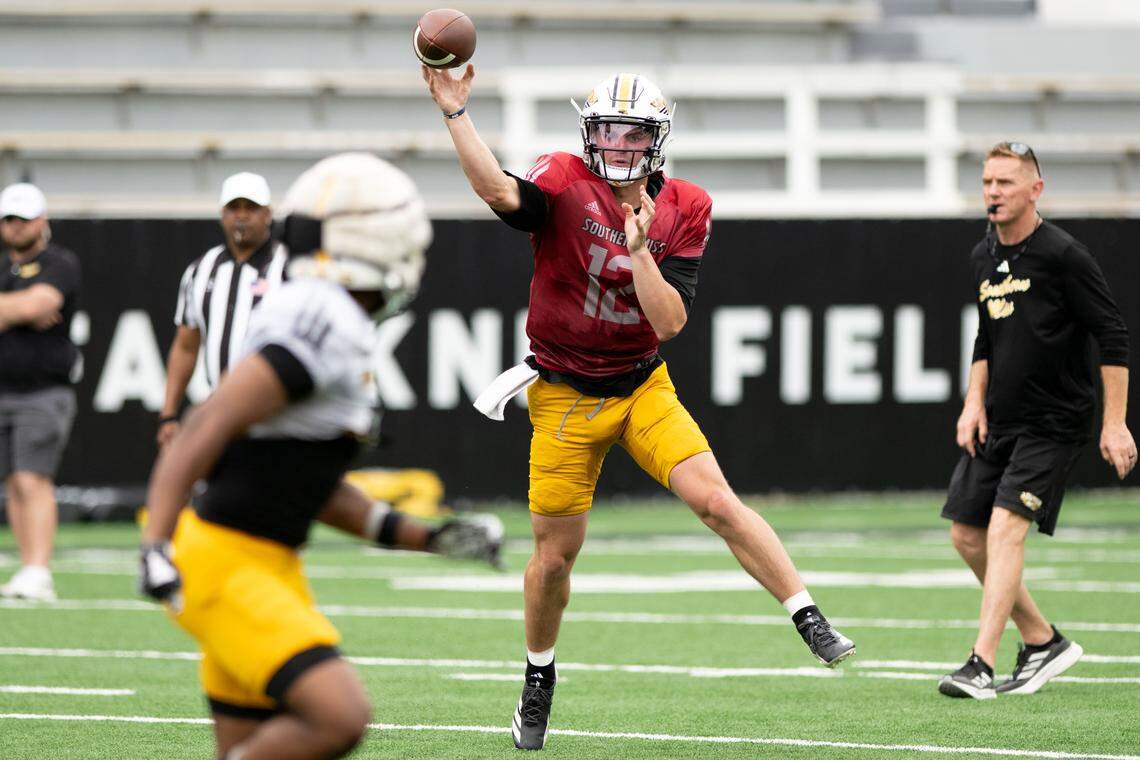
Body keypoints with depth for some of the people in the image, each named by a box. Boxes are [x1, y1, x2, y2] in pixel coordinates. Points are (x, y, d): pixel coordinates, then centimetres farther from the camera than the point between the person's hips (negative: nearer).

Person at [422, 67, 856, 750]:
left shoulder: (683, 210, -5)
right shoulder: (566, 183, -11)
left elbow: (670, 322, -12)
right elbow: (501, 193, -35)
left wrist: (639, 248, -24)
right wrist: (456, 113, -43)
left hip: (643, 387, 1)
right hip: (565, 395, -1)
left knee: (716, 500, -18)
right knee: (555, 554, 7)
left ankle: (812, 622, -13)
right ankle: (539, 681, 30)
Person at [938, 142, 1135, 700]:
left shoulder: (1062, 255, -13)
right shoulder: (983, 258, 9)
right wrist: (974, 401, 7)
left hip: (1053, 422, -8)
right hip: (996, 422, 8)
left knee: (1006, 526, -20)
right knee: (967, 535, 5)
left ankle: (981, 664, -23)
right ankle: (1043, 642, 21)